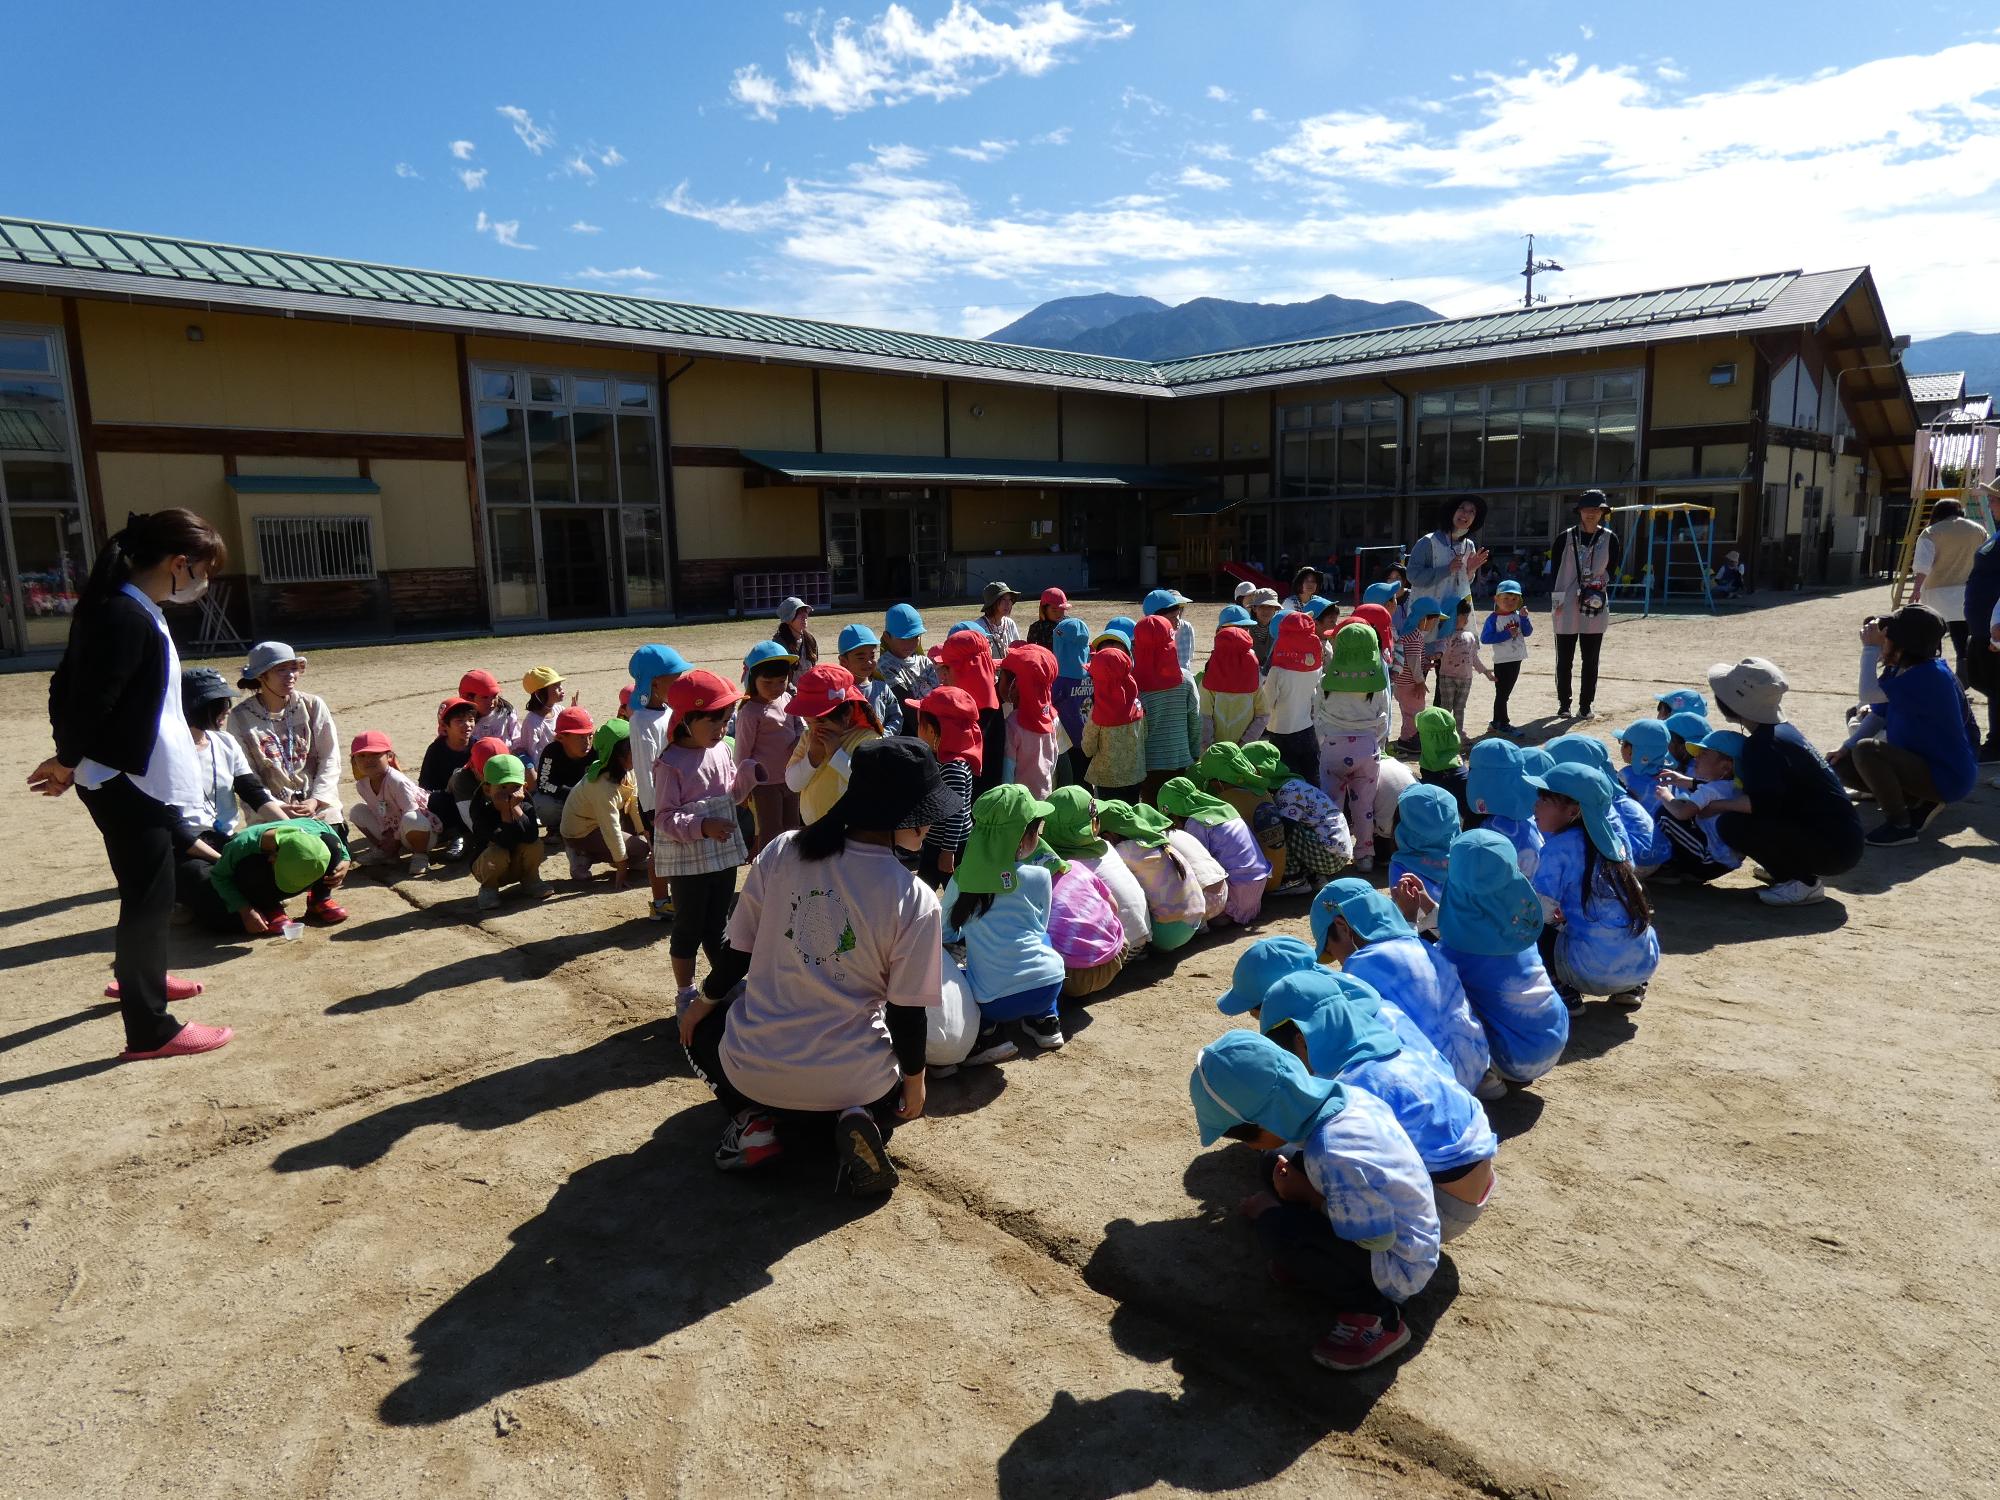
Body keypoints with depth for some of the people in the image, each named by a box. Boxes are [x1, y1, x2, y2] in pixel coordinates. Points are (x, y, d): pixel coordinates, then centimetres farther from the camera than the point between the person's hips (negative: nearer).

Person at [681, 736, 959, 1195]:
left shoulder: (781, 851, -9)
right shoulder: (916, 900, -18)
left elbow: (737, 955, 1)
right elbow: (906, 1013, -10)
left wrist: (703, 1004, 21)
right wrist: (915, 1083, 9)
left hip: (750, 1066, 2)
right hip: (849, 1081, -1)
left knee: (704, 1027, 36)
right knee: (894, 1095, 36)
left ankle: (759, 1123, 8)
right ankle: (854, 1126, 0)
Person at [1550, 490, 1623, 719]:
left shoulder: (1610, 539, 4)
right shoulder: (1566, 538, 1)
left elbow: (1612, 573, 7)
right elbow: (1556, 571, 2)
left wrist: (1601, 593, -9)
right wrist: (1558, 599, -5)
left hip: (1595, 609, 1)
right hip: (1566, 608, -1)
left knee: (1590, 660, 5)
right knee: (1564, 659, 3)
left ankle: (1585, 705, 12)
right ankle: (1564, 705, 13)